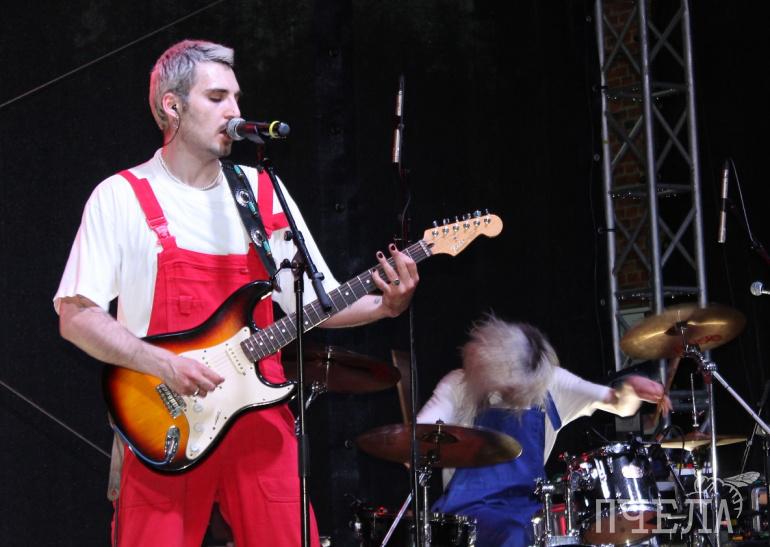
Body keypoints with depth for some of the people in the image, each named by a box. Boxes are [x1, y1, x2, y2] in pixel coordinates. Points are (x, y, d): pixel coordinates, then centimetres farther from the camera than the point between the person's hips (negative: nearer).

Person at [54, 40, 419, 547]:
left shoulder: (265, 193, 11)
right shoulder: (122, 197, -2)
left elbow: (317, 300, 10)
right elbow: (76, 316, -6)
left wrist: (384, 305, -8)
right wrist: (163, 364, -18)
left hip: (260, 419, 3)